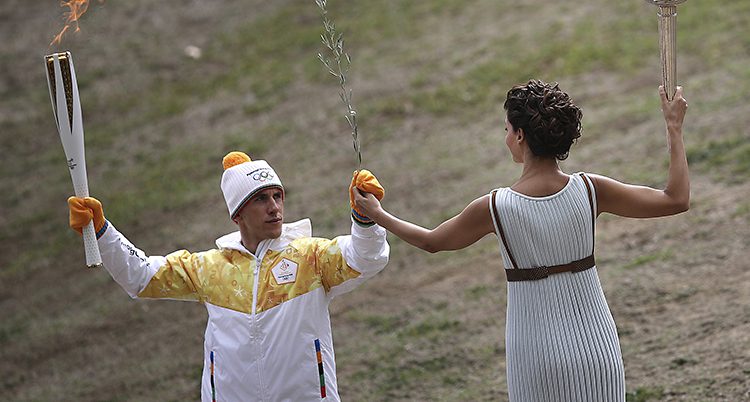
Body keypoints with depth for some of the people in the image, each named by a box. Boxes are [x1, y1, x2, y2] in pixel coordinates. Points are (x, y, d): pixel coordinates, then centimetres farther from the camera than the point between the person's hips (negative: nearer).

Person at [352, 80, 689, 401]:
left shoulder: (494, 208, -12)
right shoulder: (590, 191, -9)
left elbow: (431, 241, 7)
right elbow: (676, 200, -2)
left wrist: (377, 215, 23)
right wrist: (674, 129, 8)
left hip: (537, 355, -2)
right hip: (595, 345, 2)